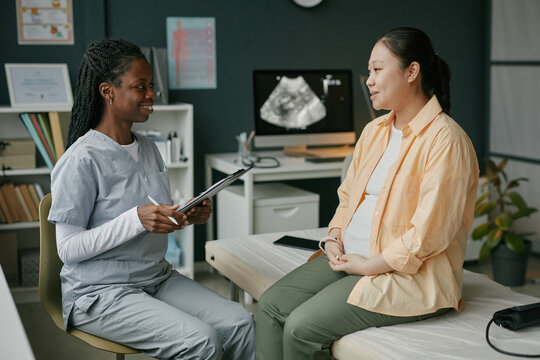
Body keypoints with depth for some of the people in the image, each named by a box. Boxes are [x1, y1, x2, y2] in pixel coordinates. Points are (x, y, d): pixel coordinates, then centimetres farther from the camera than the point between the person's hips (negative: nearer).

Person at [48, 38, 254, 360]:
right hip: (101, 292, -7)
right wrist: (137, 219, -28)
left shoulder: (147, 148, 10)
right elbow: (69, 248, -17)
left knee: (241, 324, -12)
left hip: (158, 277, 7)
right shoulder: (82, 160, -16)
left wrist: (187, 217, -4)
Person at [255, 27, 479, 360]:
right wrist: (335, 236, 1)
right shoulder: (375, 131, 13)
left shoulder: (446, 141, -16)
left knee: (301, 327, -21)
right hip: (349, 258, 8)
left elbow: (428, 233, -20)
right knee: (271, 304, -8)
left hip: (408, 277, -8)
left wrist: (369, 266, -16)